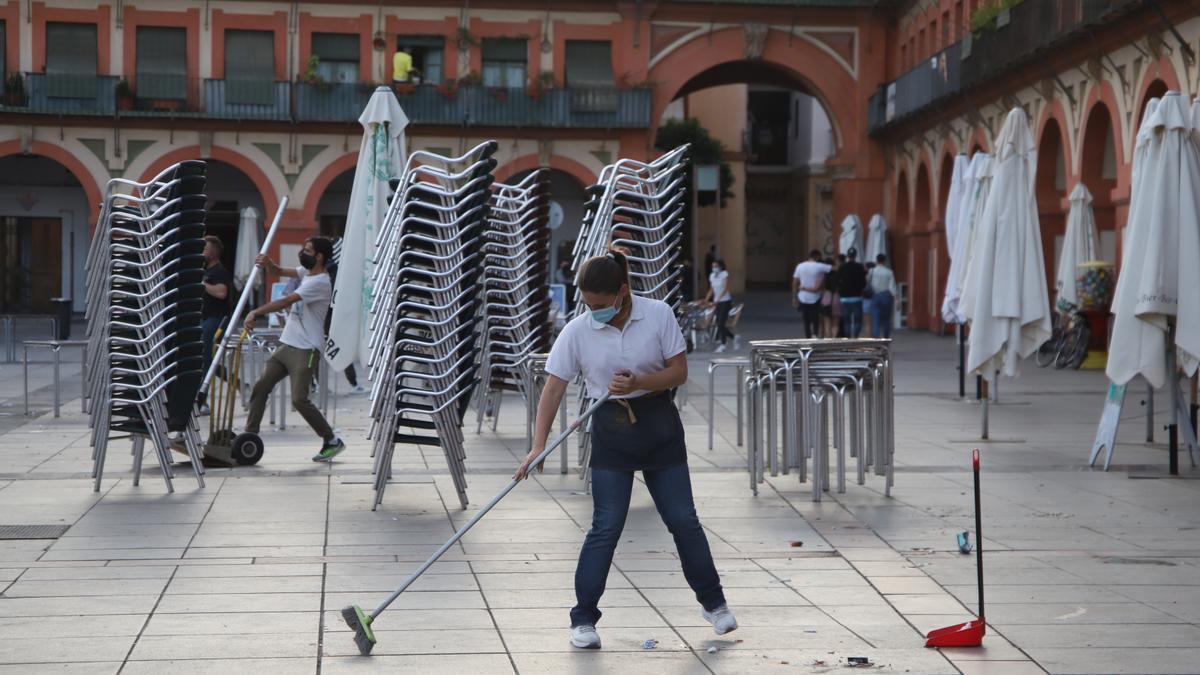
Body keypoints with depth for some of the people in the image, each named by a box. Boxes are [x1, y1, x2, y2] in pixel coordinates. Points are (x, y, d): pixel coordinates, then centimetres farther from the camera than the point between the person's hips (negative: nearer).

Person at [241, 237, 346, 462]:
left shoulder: (320, 282, -18)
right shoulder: (307, 273, 11)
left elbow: (286, 302, -24)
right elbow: (279, 271, 15)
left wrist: (255, 313, -25)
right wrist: (268, 263, -8)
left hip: (305, 350, -9)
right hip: (286, 345, 9)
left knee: (299, 400, -12)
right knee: (260, 387, 4)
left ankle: (332, 442, 1)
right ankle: (250, 435, 9)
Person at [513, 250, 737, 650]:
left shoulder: (659, 315, -10)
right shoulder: (577, 331, -10)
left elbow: (679, 372, -8)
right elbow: (553, 390, -11)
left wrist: (637, 383, -25)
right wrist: (538, 446, -20)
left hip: (659, 424, 1)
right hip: (611, 430, -1)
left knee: (683, 519, 6)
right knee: (606, 526, -8)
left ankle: (713, 602, 25)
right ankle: (583, 619, 2)